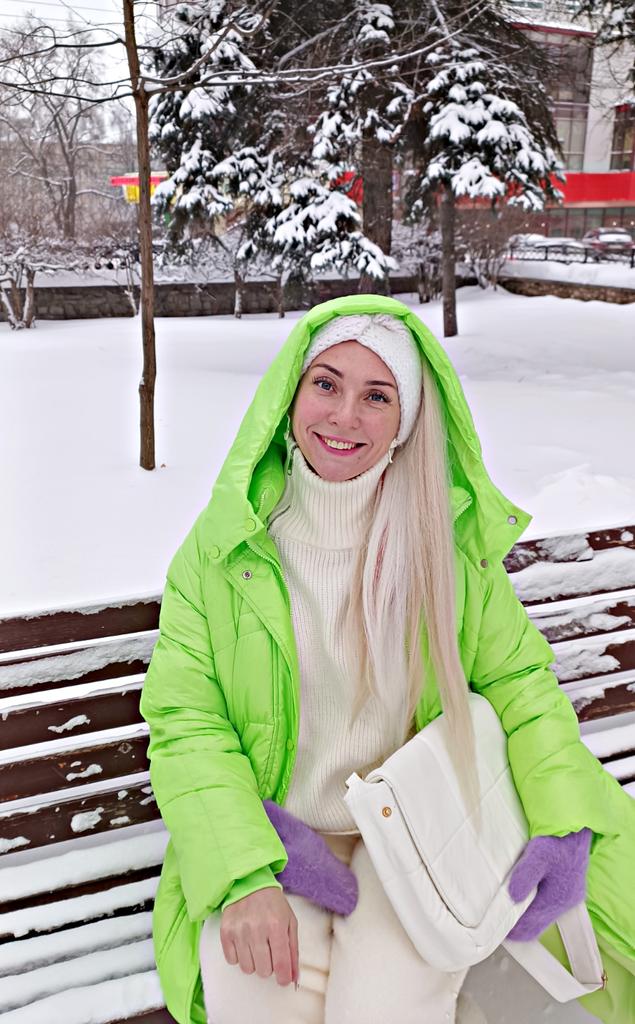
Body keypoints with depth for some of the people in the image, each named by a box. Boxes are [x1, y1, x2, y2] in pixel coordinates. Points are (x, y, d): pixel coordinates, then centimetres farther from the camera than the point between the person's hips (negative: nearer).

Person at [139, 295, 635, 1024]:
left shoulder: (449, 538, -5)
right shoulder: (222, 545, -8)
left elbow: (519, 678, 0)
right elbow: (185, 721, -9)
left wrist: (567, 826, -15)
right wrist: (243, 878, -21)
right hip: (271, 829, 0)